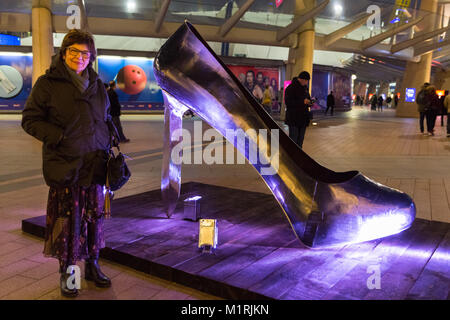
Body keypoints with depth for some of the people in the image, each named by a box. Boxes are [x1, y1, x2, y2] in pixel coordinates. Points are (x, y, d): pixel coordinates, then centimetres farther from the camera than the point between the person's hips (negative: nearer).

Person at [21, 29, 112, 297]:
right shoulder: (48, 83, -1)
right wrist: (58, 137, -15)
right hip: (65, 165, -4)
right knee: (67, 218, 1)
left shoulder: (98, 86, 13)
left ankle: (93, 265, 27)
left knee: (95, 215, 10)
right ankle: (66, 272, 19)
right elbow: (30, 119, -3)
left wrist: (109, 145, 8)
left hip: (95, 164, 4)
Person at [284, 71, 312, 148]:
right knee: (293, 140, -6)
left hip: (303, 118, 8)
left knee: (300, 140, 13)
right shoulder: (291, 88, -10)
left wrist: (309, 102, 3)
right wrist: (302, 102, -22)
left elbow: (308, 98, 28)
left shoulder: (305, 88, 14)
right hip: (294, 119, -8)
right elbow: (288, 102, -18)